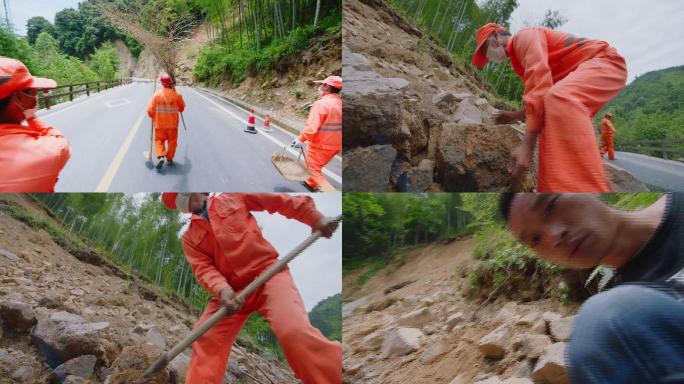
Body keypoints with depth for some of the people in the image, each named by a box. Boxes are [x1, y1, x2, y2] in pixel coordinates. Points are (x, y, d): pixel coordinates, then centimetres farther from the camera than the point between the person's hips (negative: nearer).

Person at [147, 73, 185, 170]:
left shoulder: (157, 94, -9)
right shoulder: (176, 95, -10)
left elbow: (150, 110, -9)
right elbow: (182, 107, 5)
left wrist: (154, 118, 11)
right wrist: (179, 110, 28)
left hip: (160, 123, 0)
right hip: (172, 123, 0)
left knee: (159, 140, 13)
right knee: (172, 141, 15)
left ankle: (160, 156, -6)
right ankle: (169, 159, 19)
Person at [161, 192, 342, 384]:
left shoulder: (233, 197, 9)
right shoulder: (189, 238, 15)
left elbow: (280, 201, 8)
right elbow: (203, 267, 0)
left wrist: (316, 219, 1)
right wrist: (221, 289, -22)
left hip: (267, 272, -5)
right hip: (231, 290, 5)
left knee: (294, 331, -27)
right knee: (205, 340, -9)